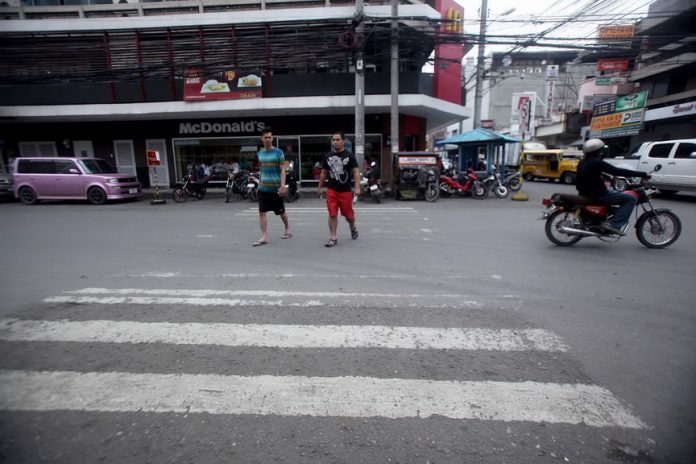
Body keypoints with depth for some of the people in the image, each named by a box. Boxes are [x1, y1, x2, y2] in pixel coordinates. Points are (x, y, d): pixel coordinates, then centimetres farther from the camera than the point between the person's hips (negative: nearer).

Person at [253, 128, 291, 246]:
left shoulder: (278, 152, -5)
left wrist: (283, 185, -19)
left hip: (276, 187, -4)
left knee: (281, 212, 9)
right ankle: (264, 237, 1)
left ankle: (287, 229, 33)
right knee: (262, 212, -3)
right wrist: (259, 183, 17)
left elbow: (282, 170, -9)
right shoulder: (260, 153, 9)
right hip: (263, 188, 4)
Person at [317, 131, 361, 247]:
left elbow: (356, 172, -6)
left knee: (348, 214, 9)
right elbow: (324, 173, 17)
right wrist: (320, 187, 19)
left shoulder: (349, 155, -2)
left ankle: (353, 228, 40)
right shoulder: (328, 156, 8)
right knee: (332, 214, -3)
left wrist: (357, 187, -16)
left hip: (345, 190, -2)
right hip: (331, 190, 2)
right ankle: (333, 238, 5)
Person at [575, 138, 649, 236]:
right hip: (598, 194, -9)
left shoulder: (582, 162, 9)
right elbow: (618, 171, -19)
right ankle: (614, 224, -15)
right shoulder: (597, 162, -17)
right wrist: (643, 174, -13)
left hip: (585, 193, 9)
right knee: (631, 199, -7)